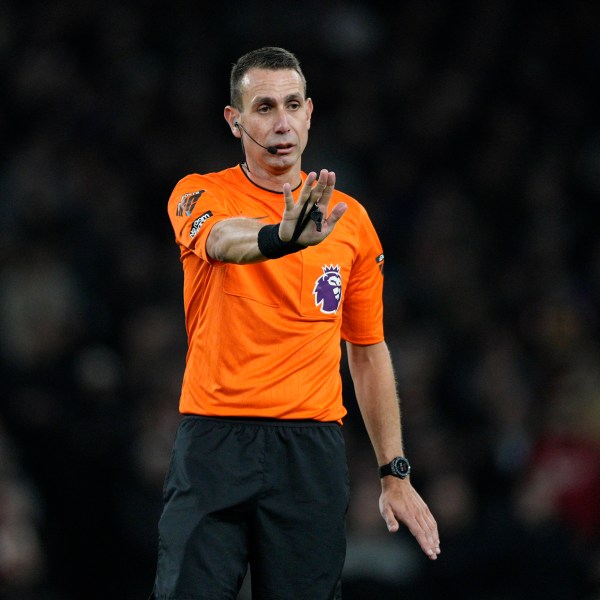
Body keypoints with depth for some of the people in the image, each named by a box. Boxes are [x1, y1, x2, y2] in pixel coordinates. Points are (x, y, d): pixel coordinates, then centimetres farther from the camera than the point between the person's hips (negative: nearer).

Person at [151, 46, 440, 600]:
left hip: (313, 448, 2)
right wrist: (280, 237, -48)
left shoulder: (350, 219, 11)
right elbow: (221, 239, -24)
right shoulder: (202, 196, 2)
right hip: (214, 442, -2)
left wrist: (395, 473, 12)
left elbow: (369, 351, 17)